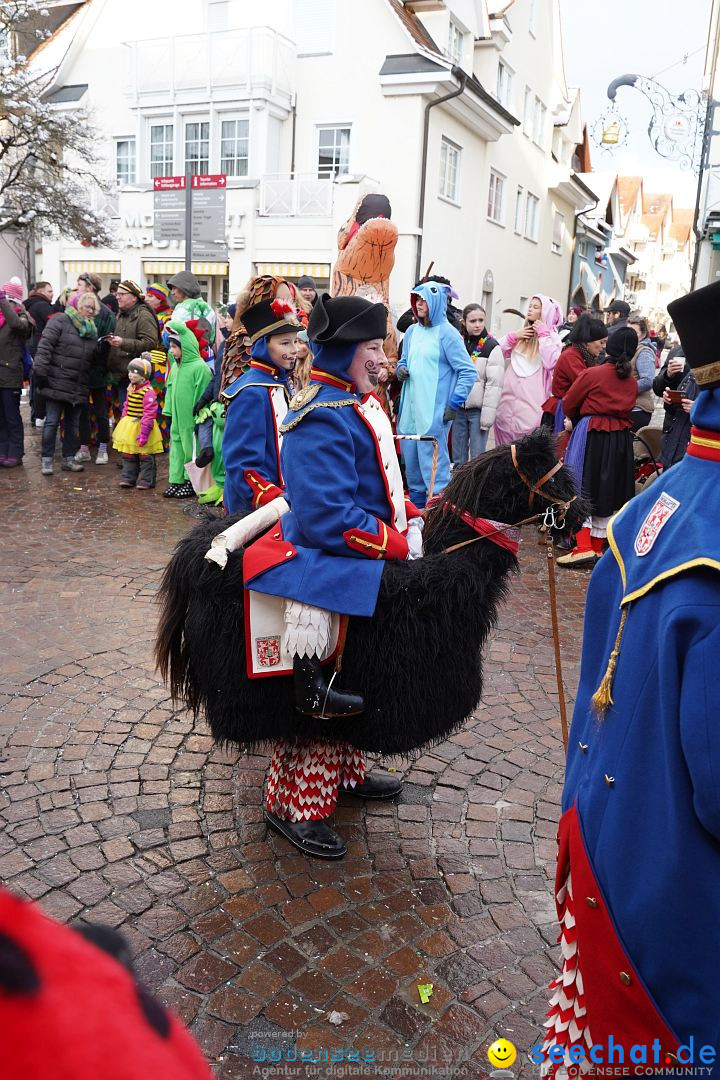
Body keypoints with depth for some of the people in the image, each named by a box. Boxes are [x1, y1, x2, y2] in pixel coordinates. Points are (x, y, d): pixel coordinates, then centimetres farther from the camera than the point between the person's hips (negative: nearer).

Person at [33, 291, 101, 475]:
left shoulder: (92, 329, 16)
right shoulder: (60, 321, -4)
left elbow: (95, 358, 23)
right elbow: (45, 345, -12)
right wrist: (41, 371, -17)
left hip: (79, 388, 6)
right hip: (57, 383, -6)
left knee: (73, 424, 12)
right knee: (52, 422, -2)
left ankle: (69, 459, 21)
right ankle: (47, 460, 5)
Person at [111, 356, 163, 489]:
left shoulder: (148, 392, -18)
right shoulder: (131, 388, 8)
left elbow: (149, 413, -20)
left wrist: (144, 432, -22)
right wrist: (124, 422, 15)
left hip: (141, 426, -8)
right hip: (129, 427, 8)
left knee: (145, 456, 2)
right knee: (128, 454, 12)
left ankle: (146, 480, 11)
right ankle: (128, 478, 22)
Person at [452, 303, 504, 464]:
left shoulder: (491, 347, -5)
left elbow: (494, 384, -10)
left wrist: (487, 415, -15)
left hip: (478, 409, -4)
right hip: (458, 408, 4)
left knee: (477, 457, -3)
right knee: (458, 458, 10)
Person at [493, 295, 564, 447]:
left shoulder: (552, 336, 0)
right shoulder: (521, 334, 15)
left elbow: (550, 363, -16)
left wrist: (543, 335, -11)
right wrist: (513, 336, 0)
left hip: (531, 399, -5)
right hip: (509, 397, 5)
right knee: (506, 436, 11)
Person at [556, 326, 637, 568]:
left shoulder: (592, 373, -9)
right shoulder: (632, 382, 6)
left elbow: (569, 405, -1)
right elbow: (627, 411, 11)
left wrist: (578, 421, 18)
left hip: (590, 436, -5)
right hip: (621, 441, 5)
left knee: (582, 489, 0)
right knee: (609, 492, 12)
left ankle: (584, 547, -10)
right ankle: (597, 547, 18)